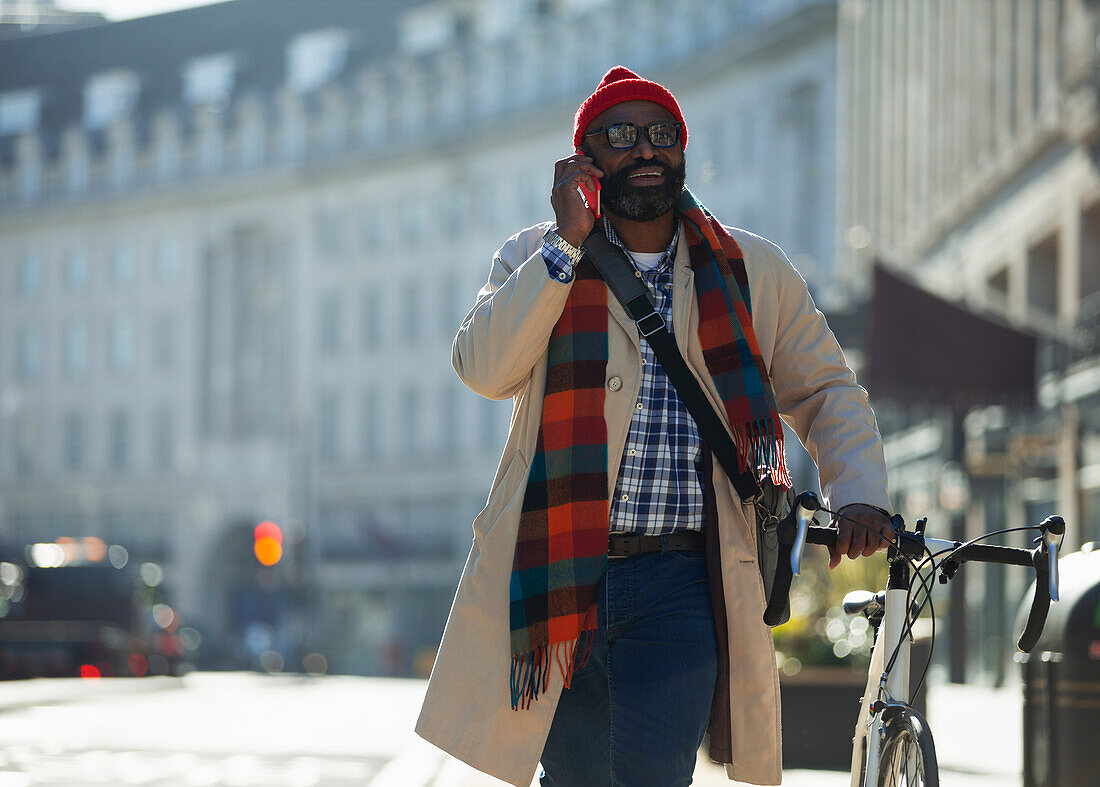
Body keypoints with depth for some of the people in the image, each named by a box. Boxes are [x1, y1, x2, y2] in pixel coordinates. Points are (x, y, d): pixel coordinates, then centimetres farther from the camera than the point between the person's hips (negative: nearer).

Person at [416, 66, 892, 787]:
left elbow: (827, 391, 18)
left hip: (681, 585, 0)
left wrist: (859, 495, 1)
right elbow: (486, 369, -11)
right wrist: (568, 241, -12)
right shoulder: (537, 260, 6)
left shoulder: (753, 271, 9)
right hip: (557, 576, 0)